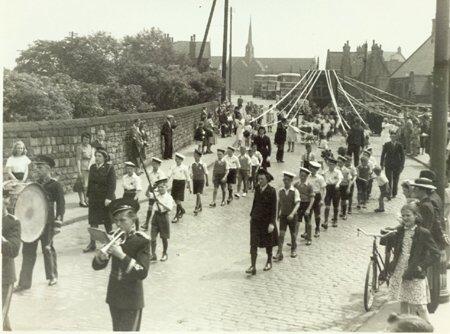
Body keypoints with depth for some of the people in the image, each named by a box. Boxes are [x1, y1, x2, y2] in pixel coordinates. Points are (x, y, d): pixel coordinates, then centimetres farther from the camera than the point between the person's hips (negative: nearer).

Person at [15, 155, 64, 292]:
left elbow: (61, 205, -12)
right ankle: (24, 282, 10)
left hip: (47, 223, -6)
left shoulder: (55, 185, -9)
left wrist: (58, 224, -18)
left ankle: (52, 276, 28)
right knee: (28, 250, 4)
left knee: (47, 249, 8)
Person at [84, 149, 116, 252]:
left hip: (105, 199, -5)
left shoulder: (109, 168, -9)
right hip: (94, 199, 5)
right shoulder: (92, 167, 8)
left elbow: (112, 184, -14)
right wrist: (88, 195, 10)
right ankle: (92, 244, 10)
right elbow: (90, 182, 15)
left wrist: (108, 198, -20)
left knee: (108, 222, 7)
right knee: (93, 221, 3)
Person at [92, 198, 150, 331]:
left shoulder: (142, 241, -14)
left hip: (132, 300, -5)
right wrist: (101, 257, -23)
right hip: (114, 297, 5)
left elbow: (142, 273, -23)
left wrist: (122, 256, -30)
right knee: (117, 330, 19)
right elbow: (96, 266, -1)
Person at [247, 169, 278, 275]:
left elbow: (273, 208, -16)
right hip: (256, 219, 4)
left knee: (268, 242, 14)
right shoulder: (257, 188, 0)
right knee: (253, 243, -4)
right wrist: (252, 215, 16)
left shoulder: (271, 191, -15)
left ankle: (269, 262, 36)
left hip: (267, 220, -4)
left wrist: (272, 223, -20)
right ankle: (253, 267, -3)